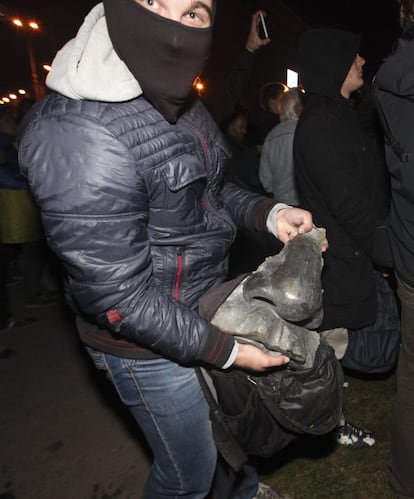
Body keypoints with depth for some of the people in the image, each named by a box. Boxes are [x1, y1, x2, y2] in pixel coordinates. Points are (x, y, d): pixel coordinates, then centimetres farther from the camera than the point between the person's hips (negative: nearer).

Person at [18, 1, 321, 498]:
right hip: (149, 345, -8)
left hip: (207, 306, 9)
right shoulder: (79, 131, -29)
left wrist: (269, 212, -5)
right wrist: (224, 349, -19)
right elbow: (118, 292, -27)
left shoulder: (177, 102, -1)